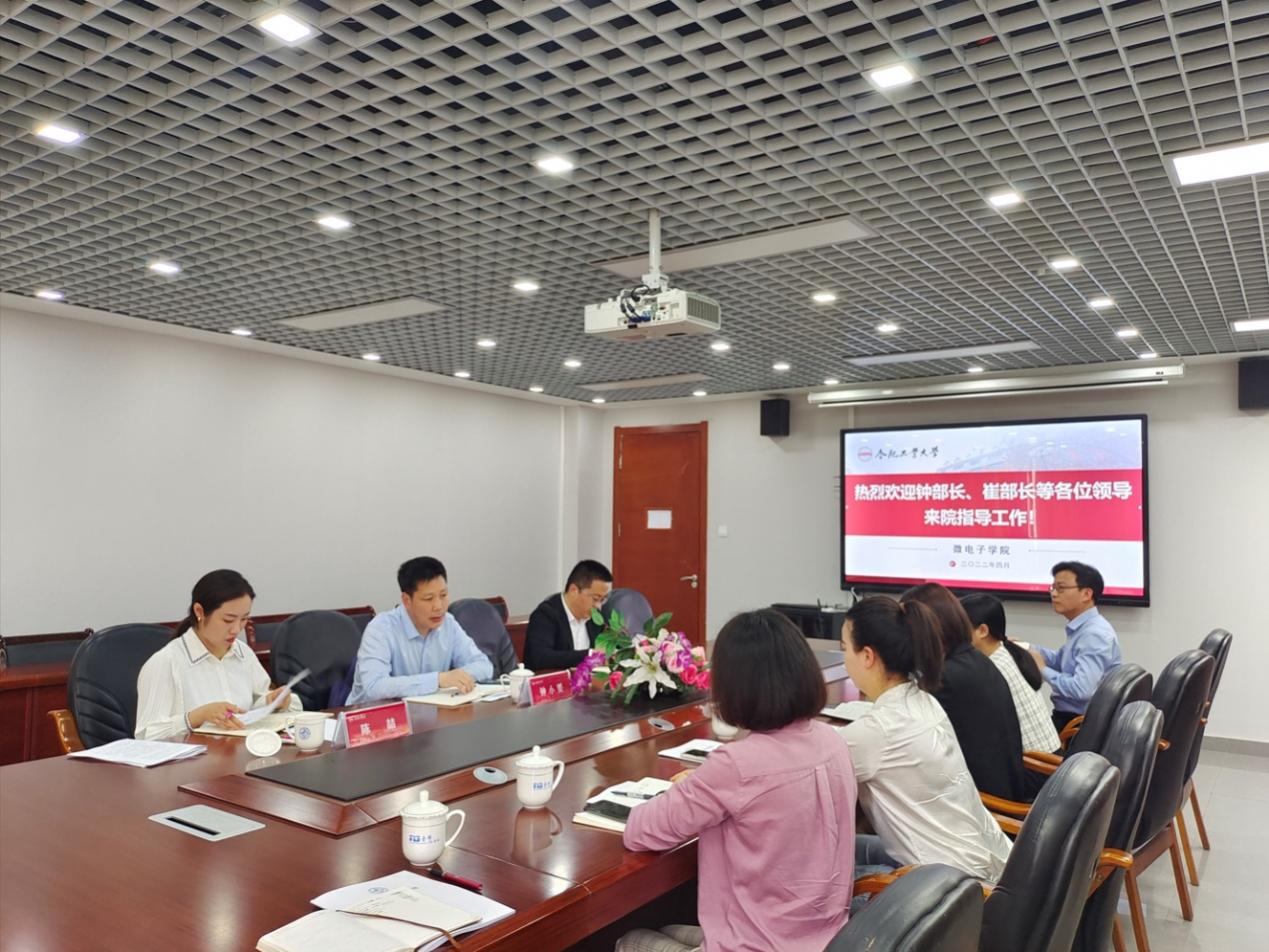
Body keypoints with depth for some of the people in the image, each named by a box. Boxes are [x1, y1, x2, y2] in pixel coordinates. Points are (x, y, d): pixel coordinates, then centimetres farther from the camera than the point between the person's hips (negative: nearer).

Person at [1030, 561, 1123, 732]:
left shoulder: (1095, 634, -21)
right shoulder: (1080, 628, 9)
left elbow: (1081, 689, -31)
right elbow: (1060, 660, 24)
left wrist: (1043, 669, -17)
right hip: (1067, 716, 9)